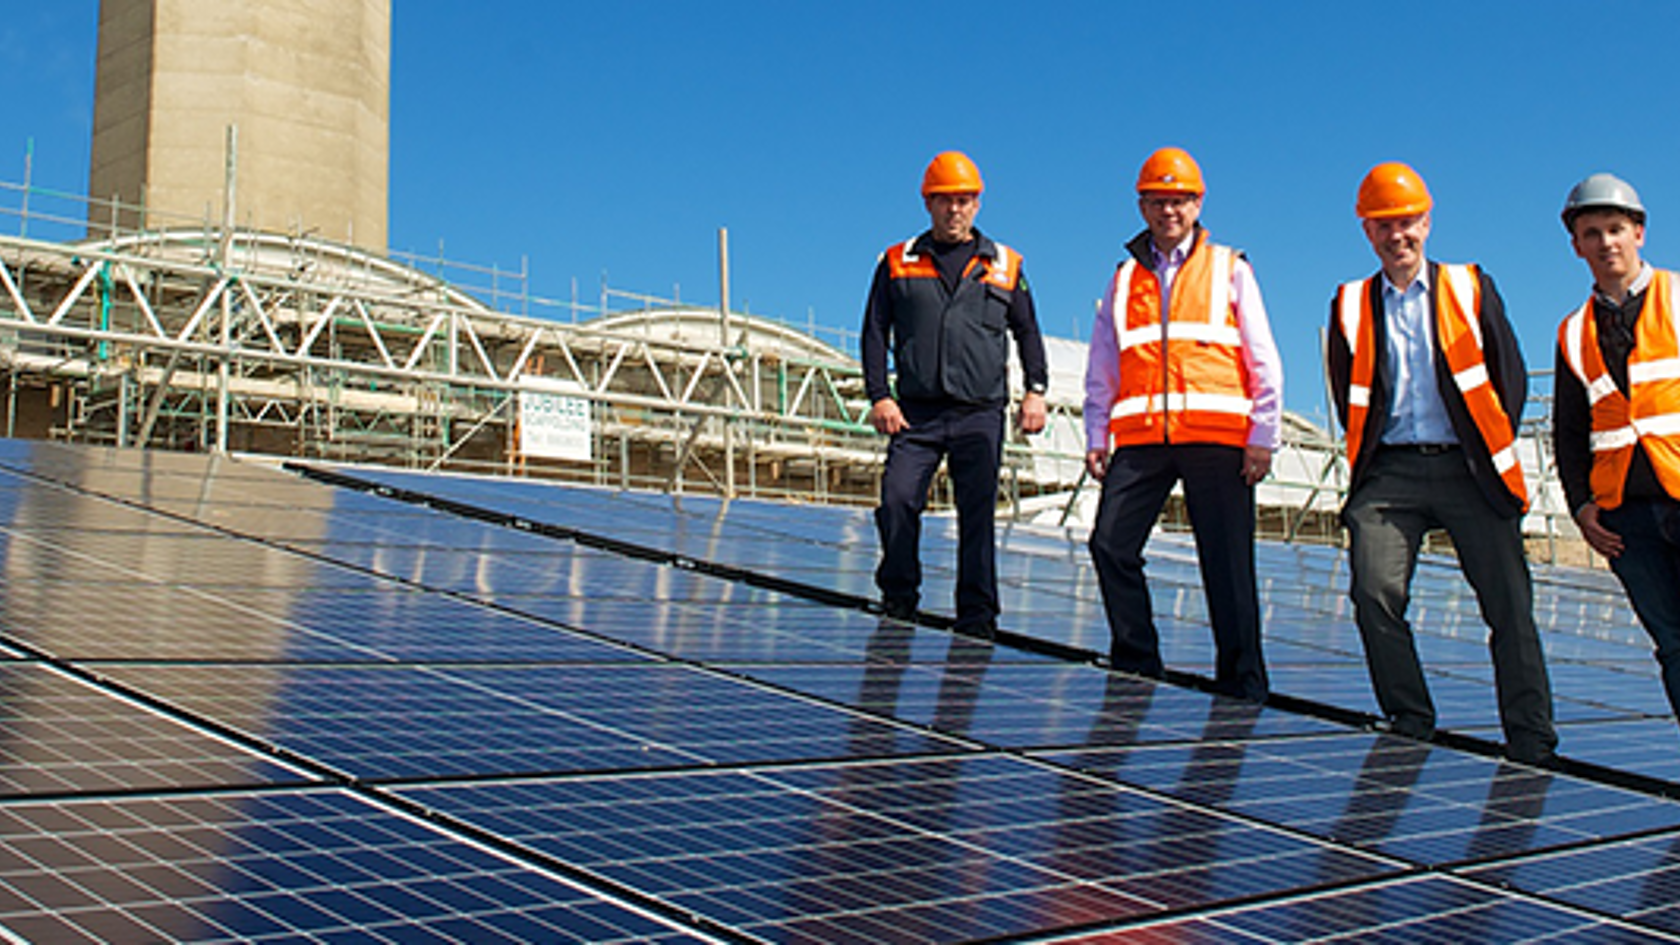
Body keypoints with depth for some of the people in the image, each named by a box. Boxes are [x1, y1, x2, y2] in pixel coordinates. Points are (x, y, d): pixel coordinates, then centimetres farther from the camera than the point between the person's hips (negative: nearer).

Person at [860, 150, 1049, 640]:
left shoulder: (1004, 265, 14)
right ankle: (898, 600, 6)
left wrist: (1036, 390, 6)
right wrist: (879, 396, -2)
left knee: (978, 515, -3)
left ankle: (977, 615, 3)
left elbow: (1027, 332, 18)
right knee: (897, 500, -11)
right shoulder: (898, 263, 12)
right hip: (916, 412, 0)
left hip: (980, 414, 0)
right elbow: (875, 333, 10)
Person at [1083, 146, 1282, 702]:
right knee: (1111, 545, -6)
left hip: (1216, 437, -3)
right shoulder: (1125, 277, 18)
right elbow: (1102, 370, 19)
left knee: (1228, 565, -2)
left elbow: (1264, 363, 7)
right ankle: (1137, 666, 7)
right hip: (1141, 437, 3)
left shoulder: (1228, 270, 10)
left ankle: (1242, 686, 5)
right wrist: (1097, 437, 10)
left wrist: (1263, 436, -1)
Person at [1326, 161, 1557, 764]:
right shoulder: (1351, 305, 12)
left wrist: (1495, 453, 3)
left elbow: (1511, 376, 10)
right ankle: (1409, 725, -3)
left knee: (1509, 606, -3)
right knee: (1375, 593, -16)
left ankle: (1531, 746, 5)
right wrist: (1369, 460, 5)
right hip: (1390, 470, 1)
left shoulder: (1470, 288, 10)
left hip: (1467, 467, 0)